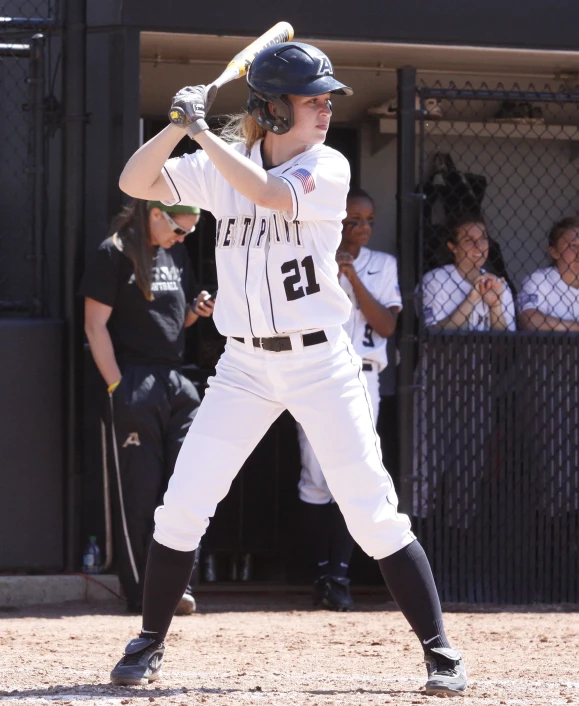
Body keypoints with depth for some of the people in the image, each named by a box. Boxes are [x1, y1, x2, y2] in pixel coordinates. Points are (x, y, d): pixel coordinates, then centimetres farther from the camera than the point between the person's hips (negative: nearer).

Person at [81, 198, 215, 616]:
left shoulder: (177, 253, 16)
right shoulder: (115, 254, -6)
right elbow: (96, 325, -9)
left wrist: (197, 311, 2)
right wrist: (118, 387, -14)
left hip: (177, 384, 7)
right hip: (136, 382, -7)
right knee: (139, 492, -4)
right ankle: (142, 593, 0)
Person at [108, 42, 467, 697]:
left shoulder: (328, 167, -6)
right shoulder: (219, 168, 3)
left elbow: (271, 193, -24)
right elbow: (134, 182, -2)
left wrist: (204, 132, -22)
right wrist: (181, 124, -16)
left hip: (320, 364, -3)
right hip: (244, 366, 3)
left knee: (373, 512, -7)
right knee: (181, 506, -1)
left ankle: (439, 651, -1)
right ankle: (149, 643, 14)